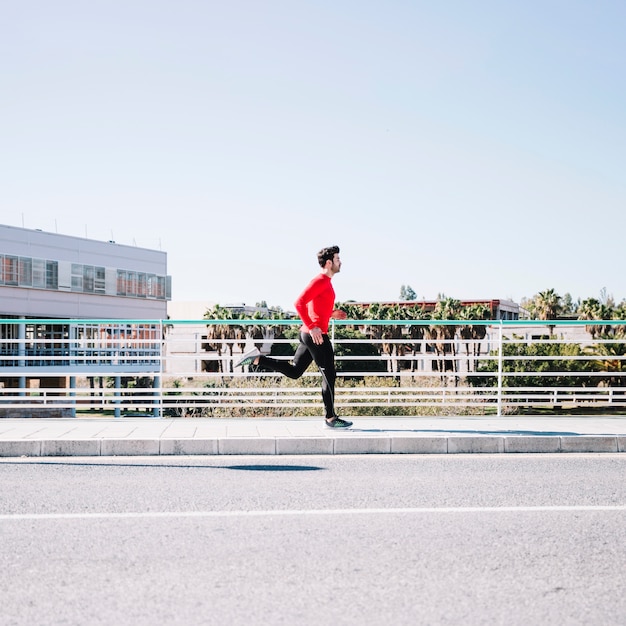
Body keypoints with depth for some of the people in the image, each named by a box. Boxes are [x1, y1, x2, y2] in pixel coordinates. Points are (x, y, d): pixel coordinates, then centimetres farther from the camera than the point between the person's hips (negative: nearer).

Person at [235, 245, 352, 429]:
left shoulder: (325, 282, 17)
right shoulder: (320, 281, -14)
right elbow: (299, 303, -23)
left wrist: (331, 313, 14)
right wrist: (312, 327, -25)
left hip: (309, 334, 10)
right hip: (316, 335, -10)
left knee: (294, 371, 13)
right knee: (329, 375, -2)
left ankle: (257, 358, 8)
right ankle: (331, 418, 4)